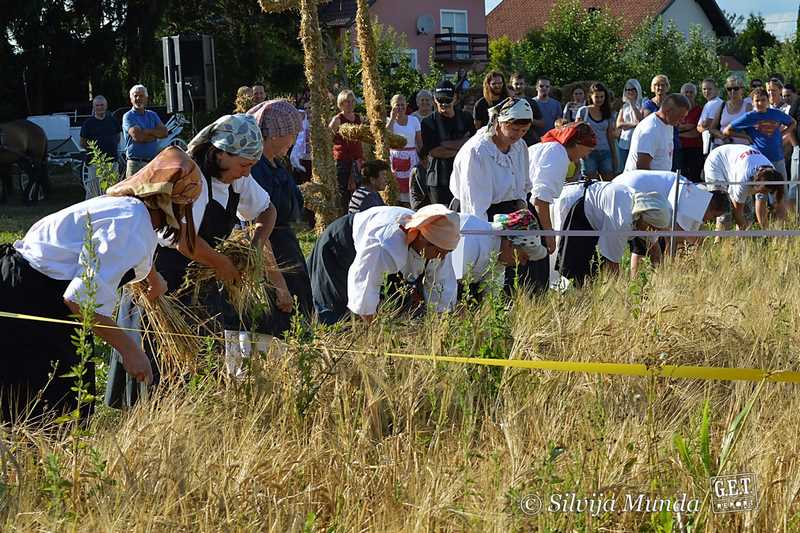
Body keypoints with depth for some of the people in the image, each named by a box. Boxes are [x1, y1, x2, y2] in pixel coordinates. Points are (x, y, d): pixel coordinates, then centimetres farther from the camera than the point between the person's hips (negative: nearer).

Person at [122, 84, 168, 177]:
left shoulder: (152, 115, 17)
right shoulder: (128, 117, -1)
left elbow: (164, 132, 3)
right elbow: (137, 136, -16)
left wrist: (146, 131, -9)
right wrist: (155, 134, -2)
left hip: (154, 162, 5)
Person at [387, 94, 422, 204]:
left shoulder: (414, 120, 8)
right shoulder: (389, 121, 4)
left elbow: (419, 142, 10)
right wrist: (393, 118, -12)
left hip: (411, 158, 1)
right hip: (395, 159, -1)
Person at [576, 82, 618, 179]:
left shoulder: (607, 114, 11)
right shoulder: (583, 111, 3)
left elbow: (610, 137, 13)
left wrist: (614, 157, 9)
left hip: (605, 152, 3)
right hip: (588, 152, -3)